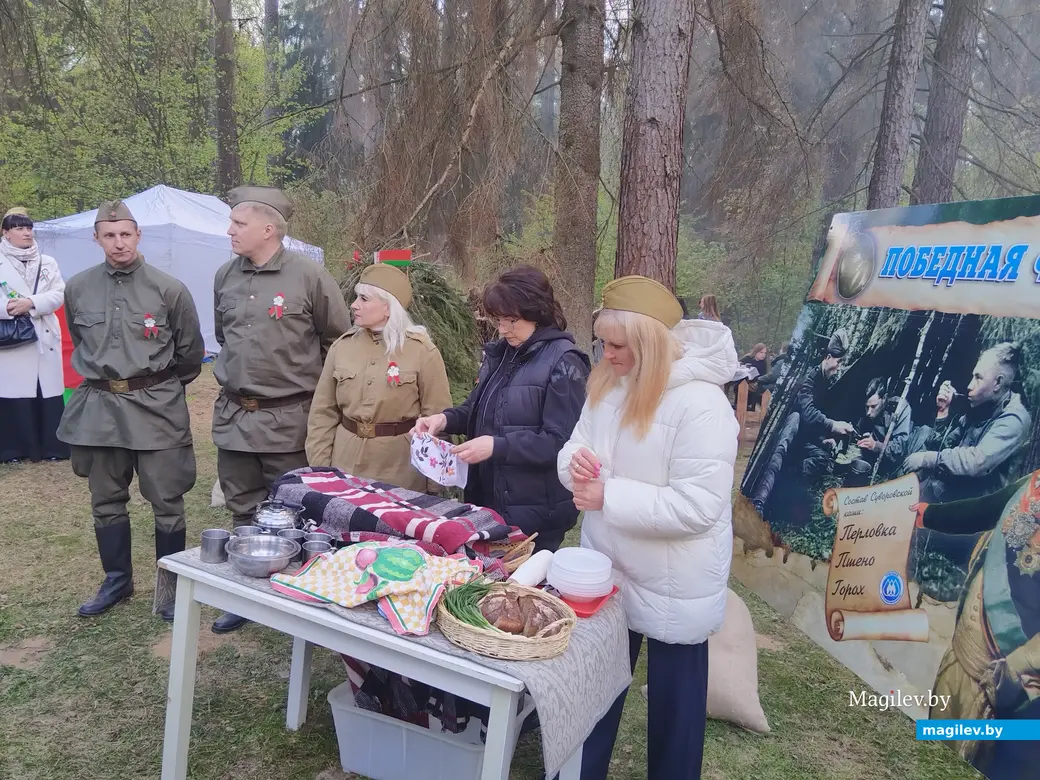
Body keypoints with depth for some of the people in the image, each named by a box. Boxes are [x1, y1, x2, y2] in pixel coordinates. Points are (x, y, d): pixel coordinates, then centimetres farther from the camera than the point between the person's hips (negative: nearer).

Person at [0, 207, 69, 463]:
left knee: (48, 391, 3)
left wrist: (31, 303, -15)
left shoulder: (48, 262, 11)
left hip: (45, 337, 2)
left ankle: (52, 446, 11)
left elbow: (59, 295, 0)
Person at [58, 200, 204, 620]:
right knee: (106, 502, 13)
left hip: (156, 408, -3)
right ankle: (117, 580, 30)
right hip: (99, 408, 4)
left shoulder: (169, 289, -7)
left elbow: (191, 352, 5)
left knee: (166, 502, 3)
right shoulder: (77, 289, 3)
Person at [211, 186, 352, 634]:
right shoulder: (225, 277, 6)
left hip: (286, 420, -5)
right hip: (232, 417, 5)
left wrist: (310, 381, 5)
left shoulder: (308, 276, -10)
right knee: (243, 514, 16)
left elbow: (339, 339, -2)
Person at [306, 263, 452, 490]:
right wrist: (320, 467, 2)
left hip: (401, 471, -3)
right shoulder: (342, 346, 2)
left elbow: (437, 417, -5)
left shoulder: (422, 350, -8)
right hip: (346, 464, 3)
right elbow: (323, 412, 6)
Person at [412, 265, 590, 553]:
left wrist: (498, 446, -27)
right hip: (488, 499, 7)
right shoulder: (500, 352, 7)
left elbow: (561, 442, -20)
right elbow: (479, 409, 16)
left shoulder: (563, 362, -15)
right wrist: (445, 419, -5)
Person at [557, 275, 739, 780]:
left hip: (672, 586, -7)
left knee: (672, 698, 17)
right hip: (608, 569, 7)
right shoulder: (609, 385, -3)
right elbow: (577, 443, 6)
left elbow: (697, 507, -29)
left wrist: (609, 497, -28)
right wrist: (576, 461, -18)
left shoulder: (701, 405, -27)